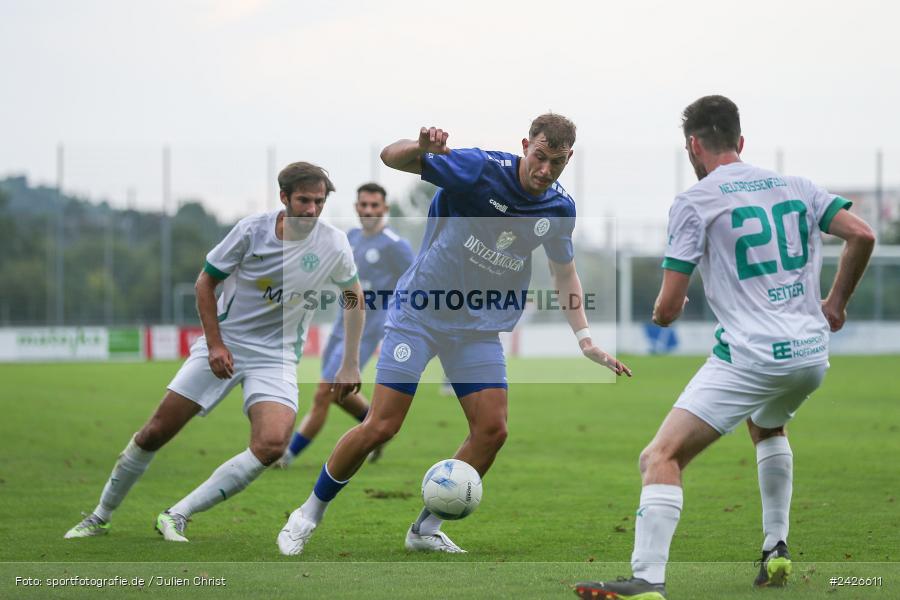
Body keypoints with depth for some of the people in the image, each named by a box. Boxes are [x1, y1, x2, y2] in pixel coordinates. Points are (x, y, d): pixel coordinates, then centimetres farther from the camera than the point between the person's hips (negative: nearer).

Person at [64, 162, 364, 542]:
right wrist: (214, 344, -9)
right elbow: (206, 282, 0)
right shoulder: (252, 229, -12)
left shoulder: (333, 244, -8)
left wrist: (350, 365, 8)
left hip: (276, 357, 0)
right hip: (224, 343, 0)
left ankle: (176, 516, -17)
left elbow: (354, 294, 10)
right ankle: (100, 517, 19)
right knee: (156, 431, -1)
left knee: (272, 445, -25)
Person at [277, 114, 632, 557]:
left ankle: (426, 529, 10)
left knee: (491, 429, -8)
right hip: (419, 312, -5)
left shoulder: (560, 209, -2)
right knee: (381, 426, -9)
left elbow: (564, 272, 16)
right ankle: (310, 512, 12)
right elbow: (390, 157, -20)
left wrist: (585, 339, 7)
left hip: (480, 327, 5)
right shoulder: (481, 169, -18)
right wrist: (422, 148, -43)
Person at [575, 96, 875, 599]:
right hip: (812, 354, 7)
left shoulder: (694, 203, -2)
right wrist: (836, 303, 17)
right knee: (767, 426, 38)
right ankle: (777, 552, 33)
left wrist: (665, 312, 20)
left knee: (662, 458, -9)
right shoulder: (795, 187, 13)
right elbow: (862, 235, 4)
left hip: (750, 359, -7)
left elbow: (667, 310, -5)